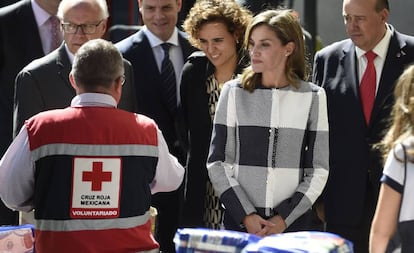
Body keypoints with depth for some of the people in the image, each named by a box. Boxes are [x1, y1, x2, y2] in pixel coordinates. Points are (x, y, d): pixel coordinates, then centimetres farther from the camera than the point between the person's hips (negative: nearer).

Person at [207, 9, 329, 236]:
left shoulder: (313, 97, 2)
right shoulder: (234, 92, 3)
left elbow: (318, 170, 2)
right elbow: (217, 163, 2)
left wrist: (284, 219, -8)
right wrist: (246, 216, -8)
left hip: (295, 222, 0)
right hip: (240, 223, 0)